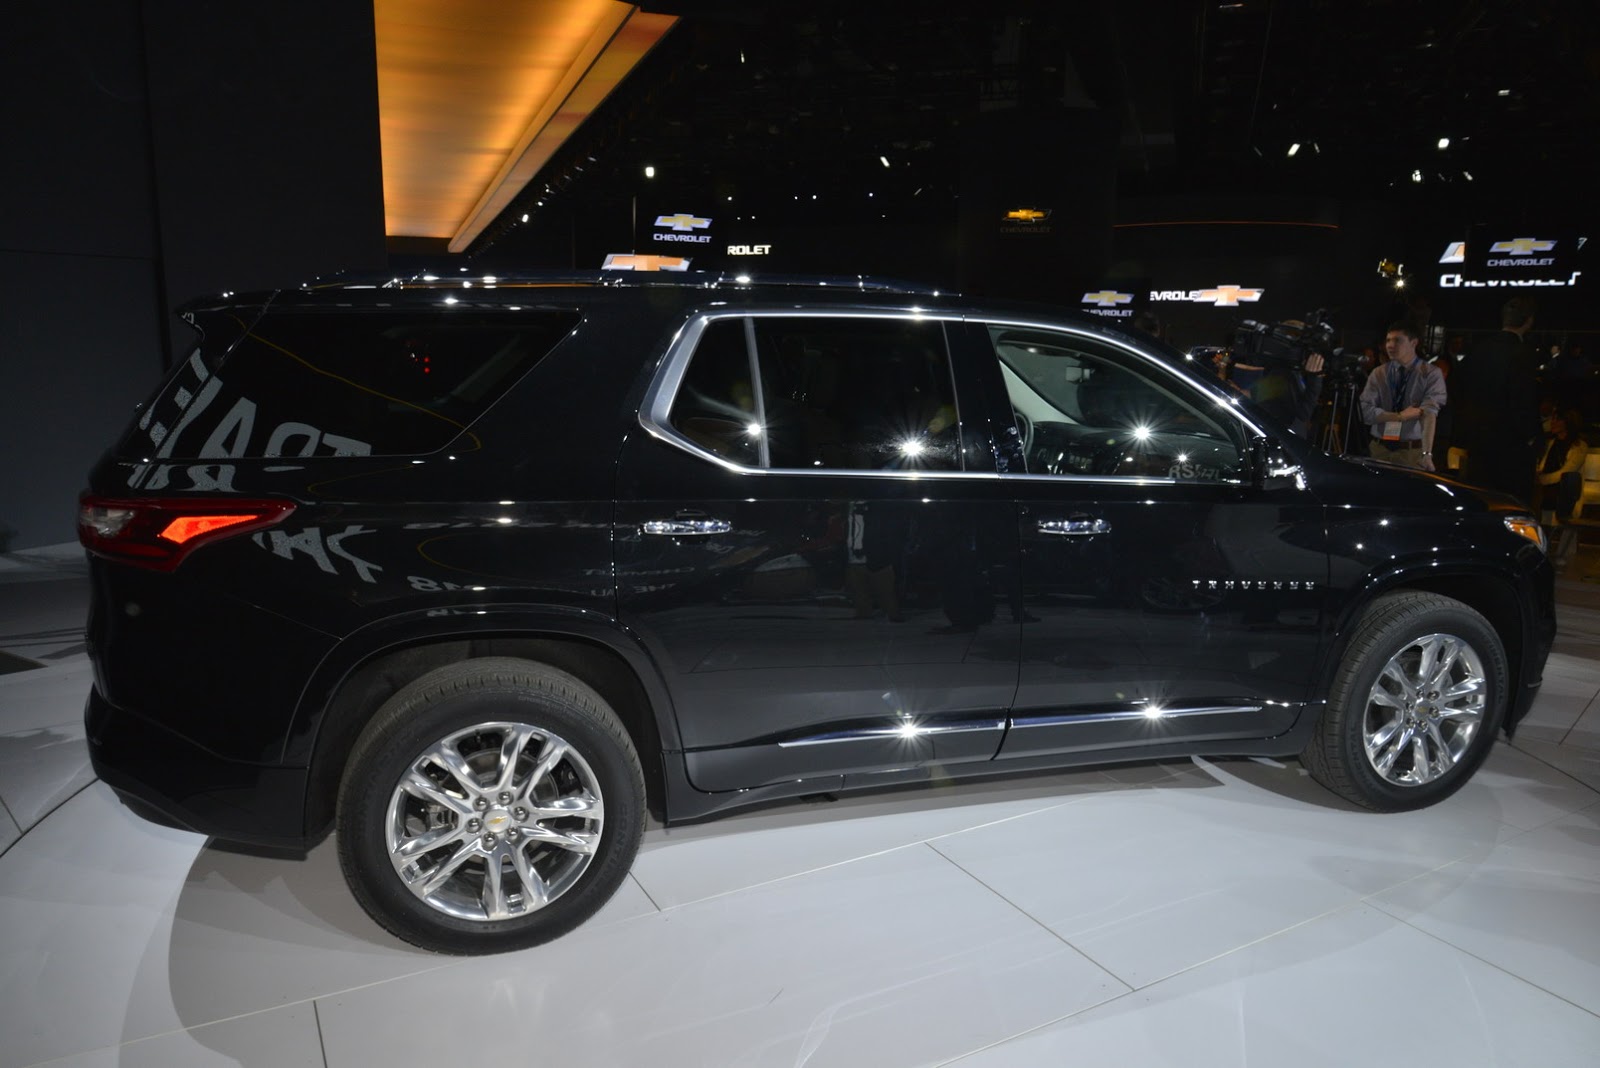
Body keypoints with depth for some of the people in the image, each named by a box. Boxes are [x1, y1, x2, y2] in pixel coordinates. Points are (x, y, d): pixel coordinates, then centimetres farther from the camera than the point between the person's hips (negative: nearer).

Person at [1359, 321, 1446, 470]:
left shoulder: (1431, 374, -2)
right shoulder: (1378, 373, 5)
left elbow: (1429, 414, -15)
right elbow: (1365, 412, -3)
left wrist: (1426, 454, -26)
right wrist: (1400, 416, -15)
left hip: (1413, 451, -2)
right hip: (1379, 449, 2)